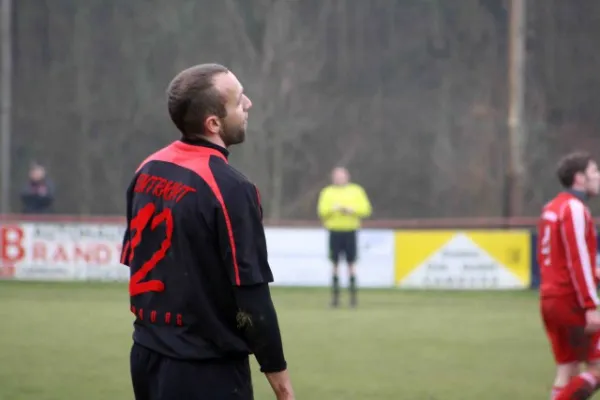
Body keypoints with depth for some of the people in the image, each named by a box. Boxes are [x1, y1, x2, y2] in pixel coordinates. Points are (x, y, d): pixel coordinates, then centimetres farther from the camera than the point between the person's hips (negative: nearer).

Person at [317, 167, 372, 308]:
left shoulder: (356, 191, 8)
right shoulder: (327, 193, 9)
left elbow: (366, 209, 2)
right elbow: (322, 211, 0)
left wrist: (352, 209, -14)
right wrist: (333, 209, -17)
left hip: (350, 231, 0)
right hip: (334, 231, 0)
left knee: (351, 263, -3)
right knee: (335, 263, -1)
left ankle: (353, 294, 0)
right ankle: (335, 295, 3)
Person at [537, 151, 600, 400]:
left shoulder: (552, 208, 15)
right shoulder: (574, 208, -13)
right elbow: (578, 260, -19)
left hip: (550, 299, 9)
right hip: (571, 301, -9)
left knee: (567, 370, 9)